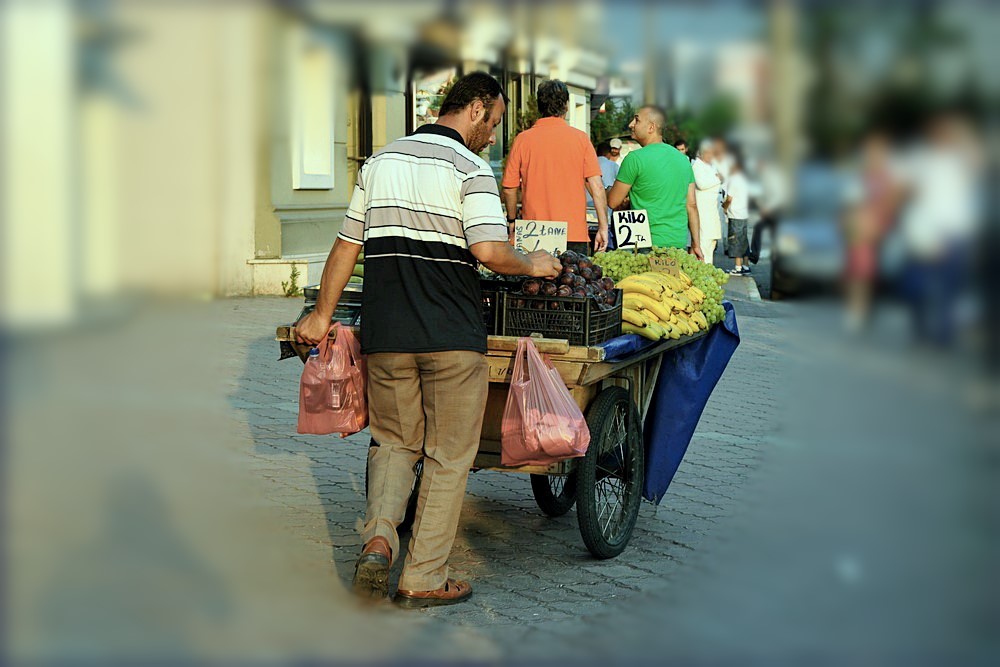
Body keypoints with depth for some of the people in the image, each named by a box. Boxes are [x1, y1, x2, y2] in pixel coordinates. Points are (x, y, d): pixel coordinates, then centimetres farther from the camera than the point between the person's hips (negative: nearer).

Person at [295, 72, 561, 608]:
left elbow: (347, 245, 14)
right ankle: (423, 579, 10)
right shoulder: (470, 169, -5)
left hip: (384, 333, 5)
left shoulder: (380, 161, 13)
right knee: (448, 458, 7)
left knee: (395, 442, 18)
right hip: (451, 336, -5)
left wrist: (322, 314, 20)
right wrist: (533, 266, 2)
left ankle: (378, 538, -5)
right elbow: (489, 252, -17)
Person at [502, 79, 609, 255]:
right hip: (575, 234, 0)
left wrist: (512, 221, 20)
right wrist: (603, 227, 4)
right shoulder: (580, 138, 0)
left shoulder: (522, 140, 1)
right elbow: (596, 186, -3)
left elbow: (509, 188, 5)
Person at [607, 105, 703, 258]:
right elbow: (691, 205, 13)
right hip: (680, 243, 6)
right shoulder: (683, 159, 13)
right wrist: (696, 245, 15)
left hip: (650, 244, -6)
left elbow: (613, 202, -2)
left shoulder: (635, 158, -7)